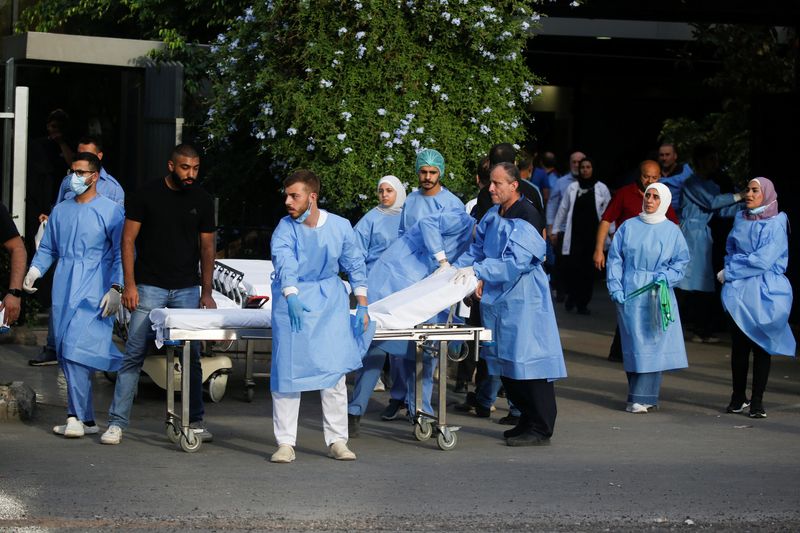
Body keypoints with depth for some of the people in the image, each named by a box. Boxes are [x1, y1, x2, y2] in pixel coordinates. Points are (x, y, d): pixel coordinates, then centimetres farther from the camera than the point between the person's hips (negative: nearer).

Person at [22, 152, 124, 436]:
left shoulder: (111, 211, 0)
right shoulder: (60, 211, 16)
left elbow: (121, 254, -2)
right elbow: (48, 248, 22)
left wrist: (115, 288, -11)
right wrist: (34, 270, 4)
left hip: (93, 294, -6)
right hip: (63, 292, 6)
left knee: (77, 351, -16)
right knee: (66, 355, 4)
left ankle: (77, 416, -12)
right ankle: (86, 419, 11)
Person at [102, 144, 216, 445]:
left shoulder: (202, 200, 6)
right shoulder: (147, 195, -2)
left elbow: (207, 247, 11)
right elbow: (128, 239, 0)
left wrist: (206, 292, 4)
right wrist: (129, 284, -7)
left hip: (187, 289, 3)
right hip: (149, 287, -3)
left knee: (192, 357, 5)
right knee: (134, 355, -5)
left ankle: (195, 421, 15)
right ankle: (117, 423, -2)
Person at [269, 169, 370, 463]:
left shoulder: (340, 226, -4)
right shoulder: (285, 227, -12)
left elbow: (355, 265, 7)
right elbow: (284, 262, -29)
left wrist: (362, 307, 6)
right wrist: (292, 297, -46)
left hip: (329, 299, 2)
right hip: (292, 300, -1)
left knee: (334, 370, -1)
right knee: (287, 370, -4)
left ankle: (337, 441, 8)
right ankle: (285, 443, 3)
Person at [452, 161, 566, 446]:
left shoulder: (526, 218, -15)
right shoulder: (493, 215, 11)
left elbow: (515, 262, -23)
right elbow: (477, 248, 19)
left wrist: (477, 270, -23)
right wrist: (457, 268, 4)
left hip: (523, 300, -9)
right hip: (498, 297, 9)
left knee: (527, 360, -8)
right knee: (505, 361, 12)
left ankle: (540, 429, -3)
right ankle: (527, 420, 23)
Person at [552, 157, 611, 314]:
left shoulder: (601, 188, 5)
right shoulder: (572, 188, 8)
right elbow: (563, 210, 13)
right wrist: (555, 229, 14)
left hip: (593, 234, 0)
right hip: (575, 234, 0)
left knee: (588, 270, 1)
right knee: (572, 266, -11)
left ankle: (582, 303, 12)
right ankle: (572, 295, 14)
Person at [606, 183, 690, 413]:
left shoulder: (672, 231, 5)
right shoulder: (628, 227, 7)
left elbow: (681, 262, 7)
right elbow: (615, 259, 6)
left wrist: (666, 277, -11)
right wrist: (615, 288, -3)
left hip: (658, 295, -1)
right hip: (630, 294, 1)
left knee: (653, 343, -6)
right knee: (633, 343, 1)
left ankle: (642, 398, -5)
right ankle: (638, 396, 10)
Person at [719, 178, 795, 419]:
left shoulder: (775, 224, -7)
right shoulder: (740, 220, 10)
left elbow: (763, 261, -14)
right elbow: (730, 250, 19)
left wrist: (729, 272, -9)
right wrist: (731, 270, -2)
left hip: (764, 294, -4)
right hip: (739, 292, 4)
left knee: (761, 345, -1)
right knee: (738, 345, 5)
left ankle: (757, 401, 2)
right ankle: (738, 397, 14)